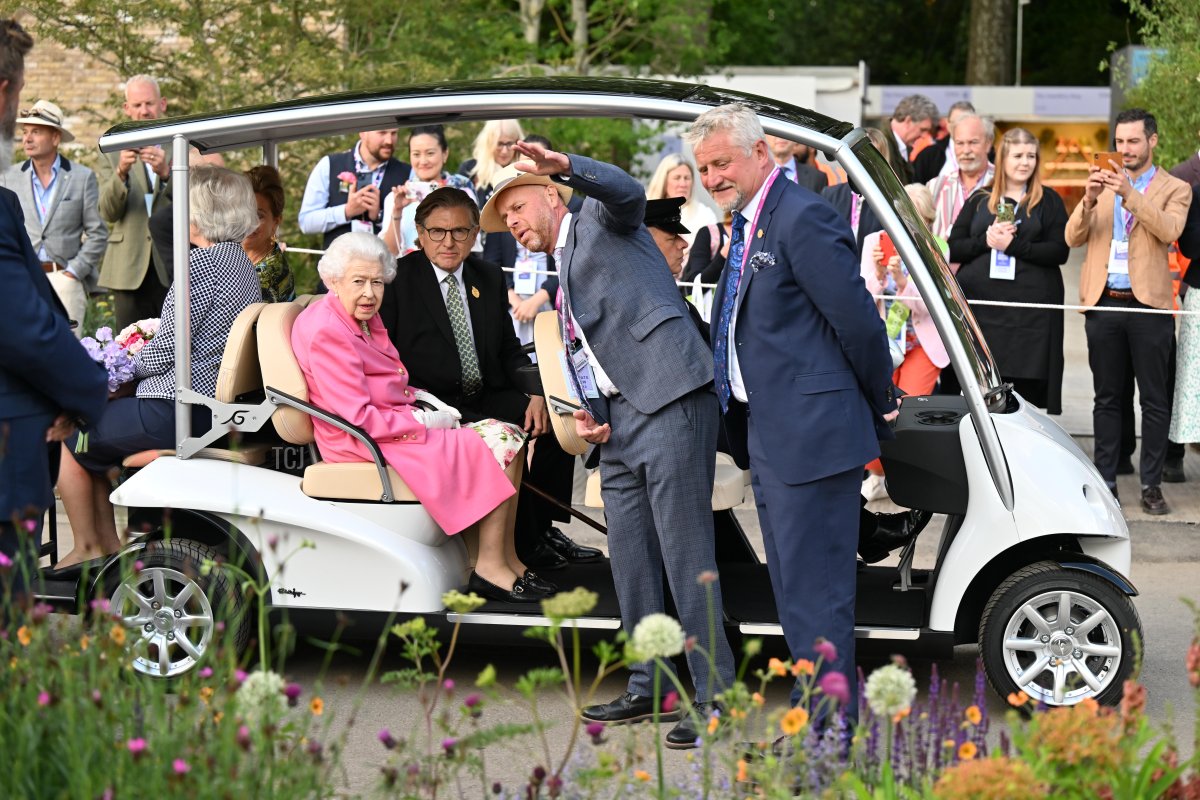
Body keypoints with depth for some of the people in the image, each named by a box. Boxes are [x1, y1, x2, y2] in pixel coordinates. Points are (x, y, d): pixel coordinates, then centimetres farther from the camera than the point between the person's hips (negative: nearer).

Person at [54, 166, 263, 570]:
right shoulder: (243, 261, 12)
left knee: (69, 438, 8)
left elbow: (167, 350, -18)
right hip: (215, 404, 10)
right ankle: (108, 544, 25)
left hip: (175, 412, -10)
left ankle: (87, 547, 18)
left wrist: (127, 365, 0)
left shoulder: (201, 262, -17)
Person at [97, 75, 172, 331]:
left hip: (173, 270, -1)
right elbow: (108, 213, 1)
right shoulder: (113, 153, 11)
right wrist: (121, 172, -17)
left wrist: (166, 173, -22)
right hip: (130, 271, 1)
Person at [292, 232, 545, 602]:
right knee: (498, 446, -16)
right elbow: (358, 418, -23)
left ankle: (507, 558, 0)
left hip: (393, 425, 10)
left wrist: (422, 398, 5)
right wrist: (424, 421, -16)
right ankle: (490, 568, -13)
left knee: (510, 434, 1)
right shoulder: (326, 332, -19)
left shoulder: (365, 318, 13)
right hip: (364, 444, -10)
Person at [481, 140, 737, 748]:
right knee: (629, 557, 11)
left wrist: (564, 166, -33)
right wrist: (584, 415, 8)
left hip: (668, 401, -9)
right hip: (616, 419, 9)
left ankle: (715, 697, -8)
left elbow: (627, 192, -16)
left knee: (685, 554, -10)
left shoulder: (598, 220, 7)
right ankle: (648, 685, 22)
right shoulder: (564, 285, 29)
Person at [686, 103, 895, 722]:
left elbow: (860, 322, -17)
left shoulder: (803, 219, -16)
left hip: (813, 434, -10)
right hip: (769, 436, 10)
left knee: (816, 592, -6)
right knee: (793, 589, 16)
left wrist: (879, 408, -4)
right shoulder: (747, 225, 16)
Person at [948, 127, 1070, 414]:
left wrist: (1013, 245, -11)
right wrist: (985, 241, -7)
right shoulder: (980, 200, 16)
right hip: (981, 303, 2)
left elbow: (1059, 252, -2)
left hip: (1032, 308, -2)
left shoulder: (1049, 201, 8)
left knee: (1029, 389, -6)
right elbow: (953, 248, 10)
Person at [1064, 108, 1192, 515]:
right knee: (1107, 398, 7)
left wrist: (1130, 194, -25)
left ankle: (1151, 485, 5)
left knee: (1154, 400, 0)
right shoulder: (1102, 184, 12)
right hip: (1103, 304, 3)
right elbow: (1073, 238, 3)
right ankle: (1105, 481, 12)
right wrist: (1089, 200, -15)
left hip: (1148, 304, -3)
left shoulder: (1174, 189, 5)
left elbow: (1169, 230, -15)